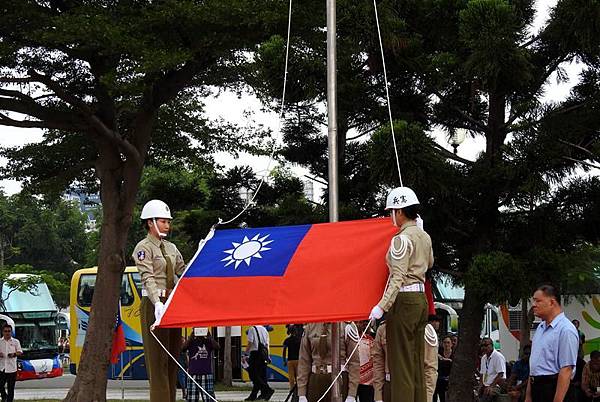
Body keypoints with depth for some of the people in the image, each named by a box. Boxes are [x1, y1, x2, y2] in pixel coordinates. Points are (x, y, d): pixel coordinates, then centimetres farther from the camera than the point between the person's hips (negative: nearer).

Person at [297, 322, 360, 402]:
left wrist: (351, 395, -11)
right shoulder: (310, 327, 7)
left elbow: (354, 362, -4)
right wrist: (301, 394, 2)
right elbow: (304, 361, 8)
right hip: (315, 381, 3)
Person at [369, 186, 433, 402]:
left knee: (401, 362, -6)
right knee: (417, 363, 11)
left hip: (404, 299, -9)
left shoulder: (402, 239, -13)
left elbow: (398, 277, -21)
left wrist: (382, 306, -25)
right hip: (421, 298, 9)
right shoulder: (424, 237, 12)